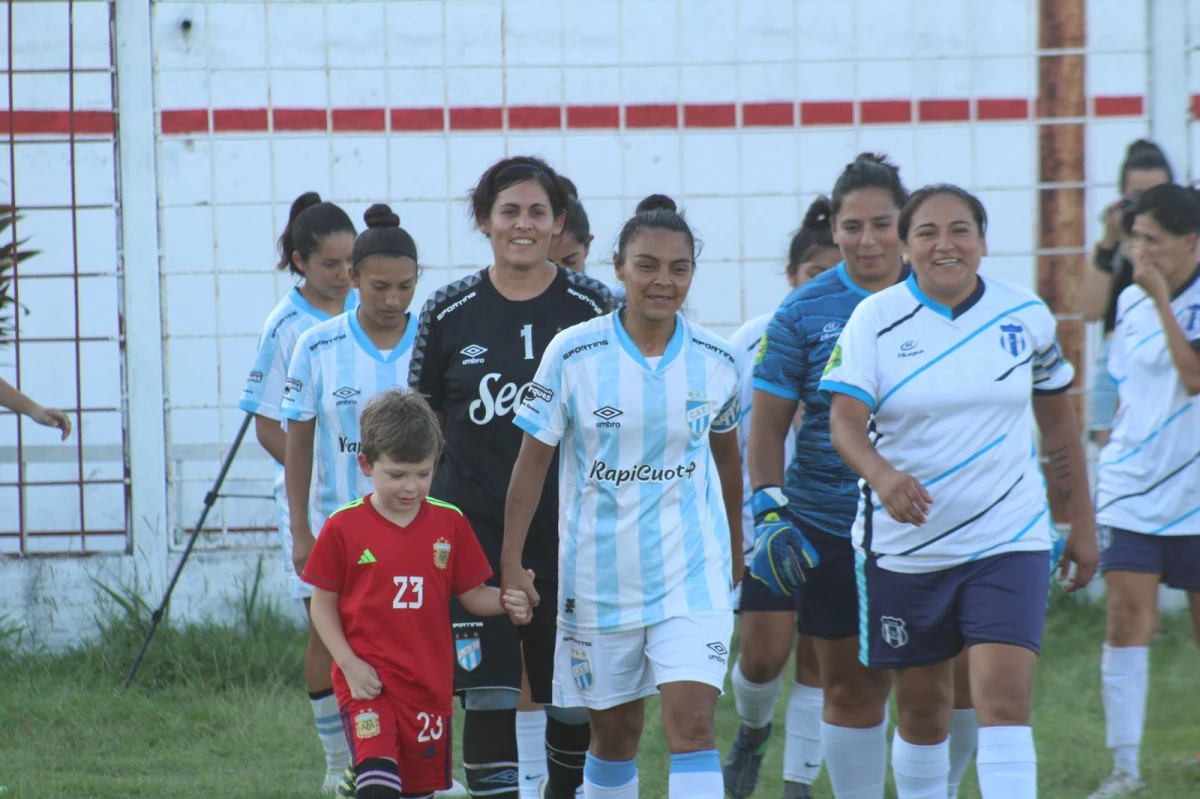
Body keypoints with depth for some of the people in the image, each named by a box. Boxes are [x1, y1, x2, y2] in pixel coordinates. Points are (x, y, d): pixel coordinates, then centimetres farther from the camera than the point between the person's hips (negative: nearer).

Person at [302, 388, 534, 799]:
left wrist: (506, 602, -15)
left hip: (430, 685, 4)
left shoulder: (449, 523, 4)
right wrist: (350, 664, -9)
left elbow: (472, 594, 7)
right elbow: (323, 604, 2)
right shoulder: (343, 527, -4)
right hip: (368, 683, -4)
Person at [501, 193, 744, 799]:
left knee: (692, 722, -14)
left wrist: (734, 551, 25)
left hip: (692, 572, 0)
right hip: (599, 573, 0)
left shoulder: (716, 362, -2)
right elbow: (533, 459, -3)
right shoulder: (574, 354, -8)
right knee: (614, 732, 12)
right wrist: (512, 561, -7)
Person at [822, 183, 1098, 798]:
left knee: (1004, 697, -15)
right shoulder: (875, 320, -5)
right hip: (904, 544, 0)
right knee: (920, 709, 10)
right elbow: (844, 420, -15)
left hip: (1009, 540, 0)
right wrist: (883, 475, -36)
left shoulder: (1027, 317, 2)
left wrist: (1082, 525, 14)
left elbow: (1058, 421, 13)